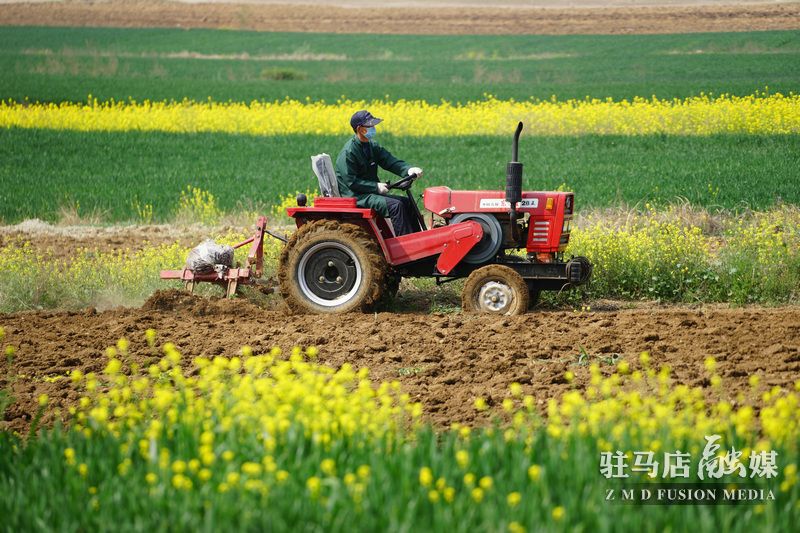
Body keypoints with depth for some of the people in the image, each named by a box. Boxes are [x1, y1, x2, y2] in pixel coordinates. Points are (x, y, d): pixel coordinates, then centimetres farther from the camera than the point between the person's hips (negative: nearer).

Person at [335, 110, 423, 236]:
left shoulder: (372, 146, 10)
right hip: (356, 196, -9)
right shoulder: (348, 153, -16)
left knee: (407, 202, 1)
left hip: (371, 192, 9)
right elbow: (351, 182, -18)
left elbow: (390, 161, 1)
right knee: (395, 205, -24)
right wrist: (375, 187, -20)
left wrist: (408, 169, -18)